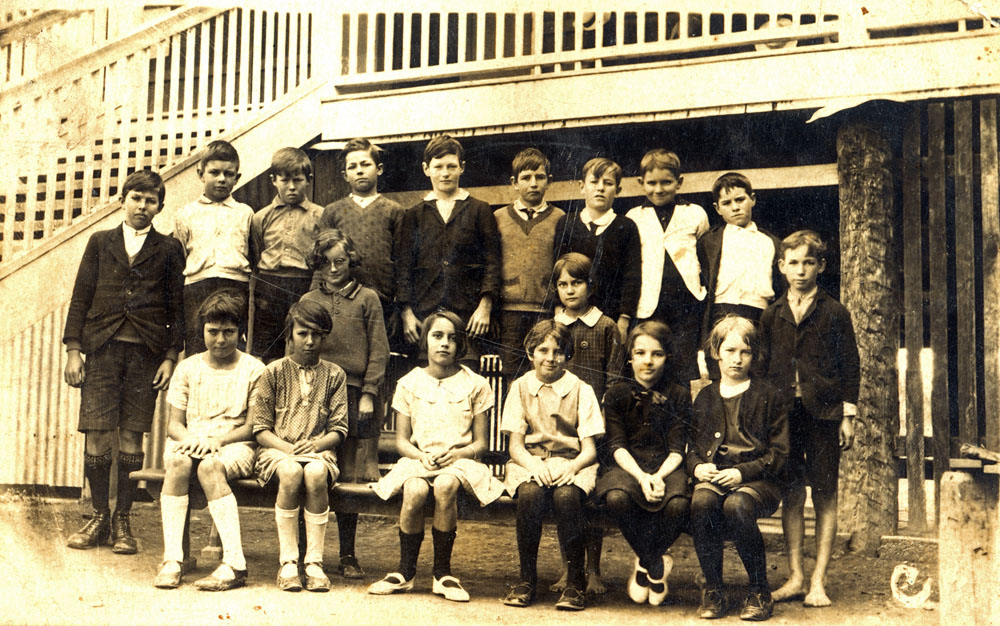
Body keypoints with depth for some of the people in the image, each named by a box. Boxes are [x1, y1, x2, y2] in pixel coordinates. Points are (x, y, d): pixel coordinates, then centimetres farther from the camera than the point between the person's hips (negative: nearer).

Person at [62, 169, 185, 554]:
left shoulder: (169, 249, 10)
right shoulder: (100, 243, 14)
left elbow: (177, 306, 7)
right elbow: (80, 298, 10)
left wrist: (171, 356, -2)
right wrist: (73, 350, 2)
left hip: (147, 352, -1)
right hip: (102, 348, 1)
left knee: (131, 437, -1)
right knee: (97, 435, -3)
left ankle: (122, 521, 8)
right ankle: (99, 518, 9)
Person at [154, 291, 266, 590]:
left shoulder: (253, 369, 5)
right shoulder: (188, 368, 14)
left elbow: (253, 426, -1)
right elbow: (174, 423, 10)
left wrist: (217, 440, -17)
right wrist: (189, 439, -13)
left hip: (235, 445, -2)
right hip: (190, 442, 3)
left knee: (210, 466, -36)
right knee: (177, 461, -33)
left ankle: (234, 563, -39)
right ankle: (172, 558, -34)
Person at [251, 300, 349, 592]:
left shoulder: (334, 375, 10)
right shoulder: (274, 372, 7)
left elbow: (338, 430, 5)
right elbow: (261, 428, 3)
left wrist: (315, 445, -15)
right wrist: (287, 448, -14)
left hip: (318, 450, 1)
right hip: (277, 449, 0)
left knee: (316, 473, -35)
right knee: (291, 472, -35)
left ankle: (314, 562, -27)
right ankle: (287, 562, -27)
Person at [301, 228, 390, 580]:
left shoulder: (367, 299, 10)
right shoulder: (308, 301, 14)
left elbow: (379, 350, 5)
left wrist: (368, 393, -3)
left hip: (354, 395, -1)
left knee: (350, 477, 0)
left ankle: (347, 556, 8)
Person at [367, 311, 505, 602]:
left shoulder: (475, 384, 9)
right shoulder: (409, 384, 12)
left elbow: (481, 442, 6)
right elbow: (401, 439, 9)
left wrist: (454, 453, -14)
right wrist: (421, 456, -12)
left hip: (460, 460, -1)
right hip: (418, 458, 1)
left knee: (445, 486, -37)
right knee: (414, 491, -34)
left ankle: (442, 572, -23)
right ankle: (405, 571, -15)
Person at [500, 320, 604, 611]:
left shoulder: (580, 390, 5)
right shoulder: (520, 387, 8)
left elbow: (590, 449, 0)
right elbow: (515, 445, 3)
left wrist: (572, 467, -21)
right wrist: (535, 465, -18)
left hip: (571, 463, -1)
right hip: (529, 462, 1)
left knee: (566, 495, -35)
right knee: (530, 493, -34)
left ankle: (575, 582, -23)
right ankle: (527, 579, -20)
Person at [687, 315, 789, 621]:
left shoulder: (767, 396, 7)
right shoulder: (704, 398, 18)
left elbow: (779, 453, 1)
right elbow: (690, 444, 21)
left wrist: (742, 472, -13)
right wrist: (697, 466, -3)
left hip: (757, 478, -3)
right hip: (712, 475, 3)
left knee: (737, 505, -37)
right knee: (701, 502, -33)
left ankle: (760, 592, -17)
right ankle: (712, 591, -18)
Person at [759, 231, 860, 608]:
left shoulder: (834, 314, 3)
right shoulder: (771, 316, 10)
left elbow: (850, 366, 2)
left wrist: (847, 415, -3)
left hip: (823, 414, -2)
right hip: (783, 413, 2)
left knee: (825, 496, 1)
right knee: (791, 495, 4)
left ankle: (818, 582, 6)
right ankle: (795, 577, 12)